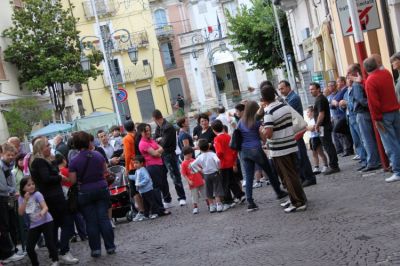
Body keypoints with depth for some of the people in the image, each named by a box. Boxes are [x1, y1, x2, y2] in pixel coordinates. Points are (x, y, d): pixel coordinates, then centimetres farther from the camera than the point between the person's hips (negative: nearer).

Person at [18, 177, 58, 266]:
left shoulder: (37, 194, -10)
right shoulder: (21, 198, 2)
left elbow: (45, 207, -20)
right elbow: (21, 213, -8)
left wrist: (42, 212, -43)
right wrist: (25, 200, -17)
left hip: (46, 222, -4)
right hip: (34, 225, 4)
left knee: (49, 243, -11)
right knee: (29, 248, -3)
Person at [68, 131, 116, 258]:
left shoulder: (74, 162, -11)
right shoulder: (98, 155, -2)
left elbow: (73, 181, -9)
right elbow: (105, 170, 9)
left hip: (85, 192, -2)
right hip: (102, 188, 2)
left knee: (91, 221, 5)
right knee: (104, 218, 7)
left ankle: (95, 249, 9)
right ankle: (110, 247, 10)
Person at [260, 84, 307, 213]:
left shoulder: (269, 112, -19)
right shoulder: (286, 106, 3)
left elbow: (268, 134, -25)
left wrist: (261, 130, -4)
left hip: (279, 150, -7)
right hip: (291, 146, 7)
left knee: (289, 177, 0)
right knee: (292, 174, 17)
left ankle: (299, 203, 4)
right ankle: (295, 198, 28)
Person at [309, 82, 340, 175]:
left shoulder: (320, 99, -15)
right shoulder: (321, 98, 17)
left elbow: (321, 114, -21)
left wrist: (317, 125, -15)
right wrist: (317, 125, 19)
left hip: (323, 127, -11)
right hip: (326, 126, 11)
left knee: (328, 146, -7)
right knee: (329, 146, 13)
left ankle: (333, 166, -5)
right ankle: (334, 165, 18)